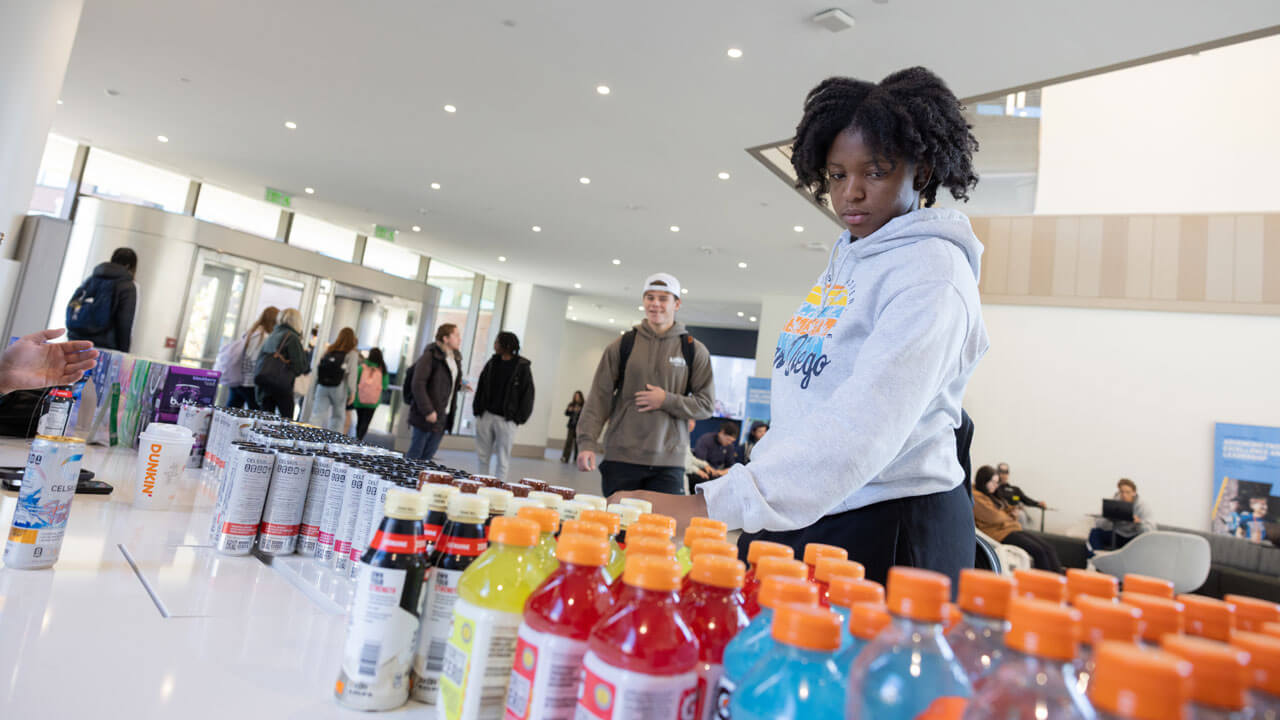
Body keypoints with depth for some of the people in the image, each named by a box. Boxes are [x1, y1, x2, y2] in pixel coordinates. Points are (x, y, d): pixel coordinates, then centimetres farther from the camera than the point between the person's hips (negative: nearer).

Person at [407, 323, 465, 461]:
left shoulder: (456, 358, 12)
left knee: (428, 456, 12)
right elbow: (417, 385, -17)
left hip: (444, 416, 7)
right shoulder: (430, 356, -13)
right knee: (414, 455, 3)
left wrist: (460, 384, 4)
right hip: (427, 416, -7)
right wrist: (427, 411, -20)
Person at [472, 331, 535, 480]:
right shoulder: (492, 362, 9)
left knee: (503, 460, 0)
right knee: (482, 456, 9)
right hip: (486, 415, 5)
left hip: (506, 419, -5)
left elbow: (527, 394, -5)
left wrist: (518, 418, -8)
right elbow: (481, 387, 14)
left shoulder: (522, 367, -5)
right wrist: (477, 409, 5)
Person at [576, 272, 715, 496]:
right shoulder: (623, 345, 7)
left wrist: (667, 401, -10)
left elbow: (706, 405, 4)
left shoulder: (694, 351, 6)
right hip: (621, 458, 1)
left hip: (668, 463, 0)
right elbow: (599, 397, 3)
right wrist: (587, 441, -8)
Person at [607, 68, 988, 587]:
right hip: (793, 518, 7)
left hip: (886, 530, -7)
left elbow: (866, 424, -29)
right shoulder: (846, 257, 12)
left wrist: (711, 505, -37)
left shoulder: (931, 272, -14)